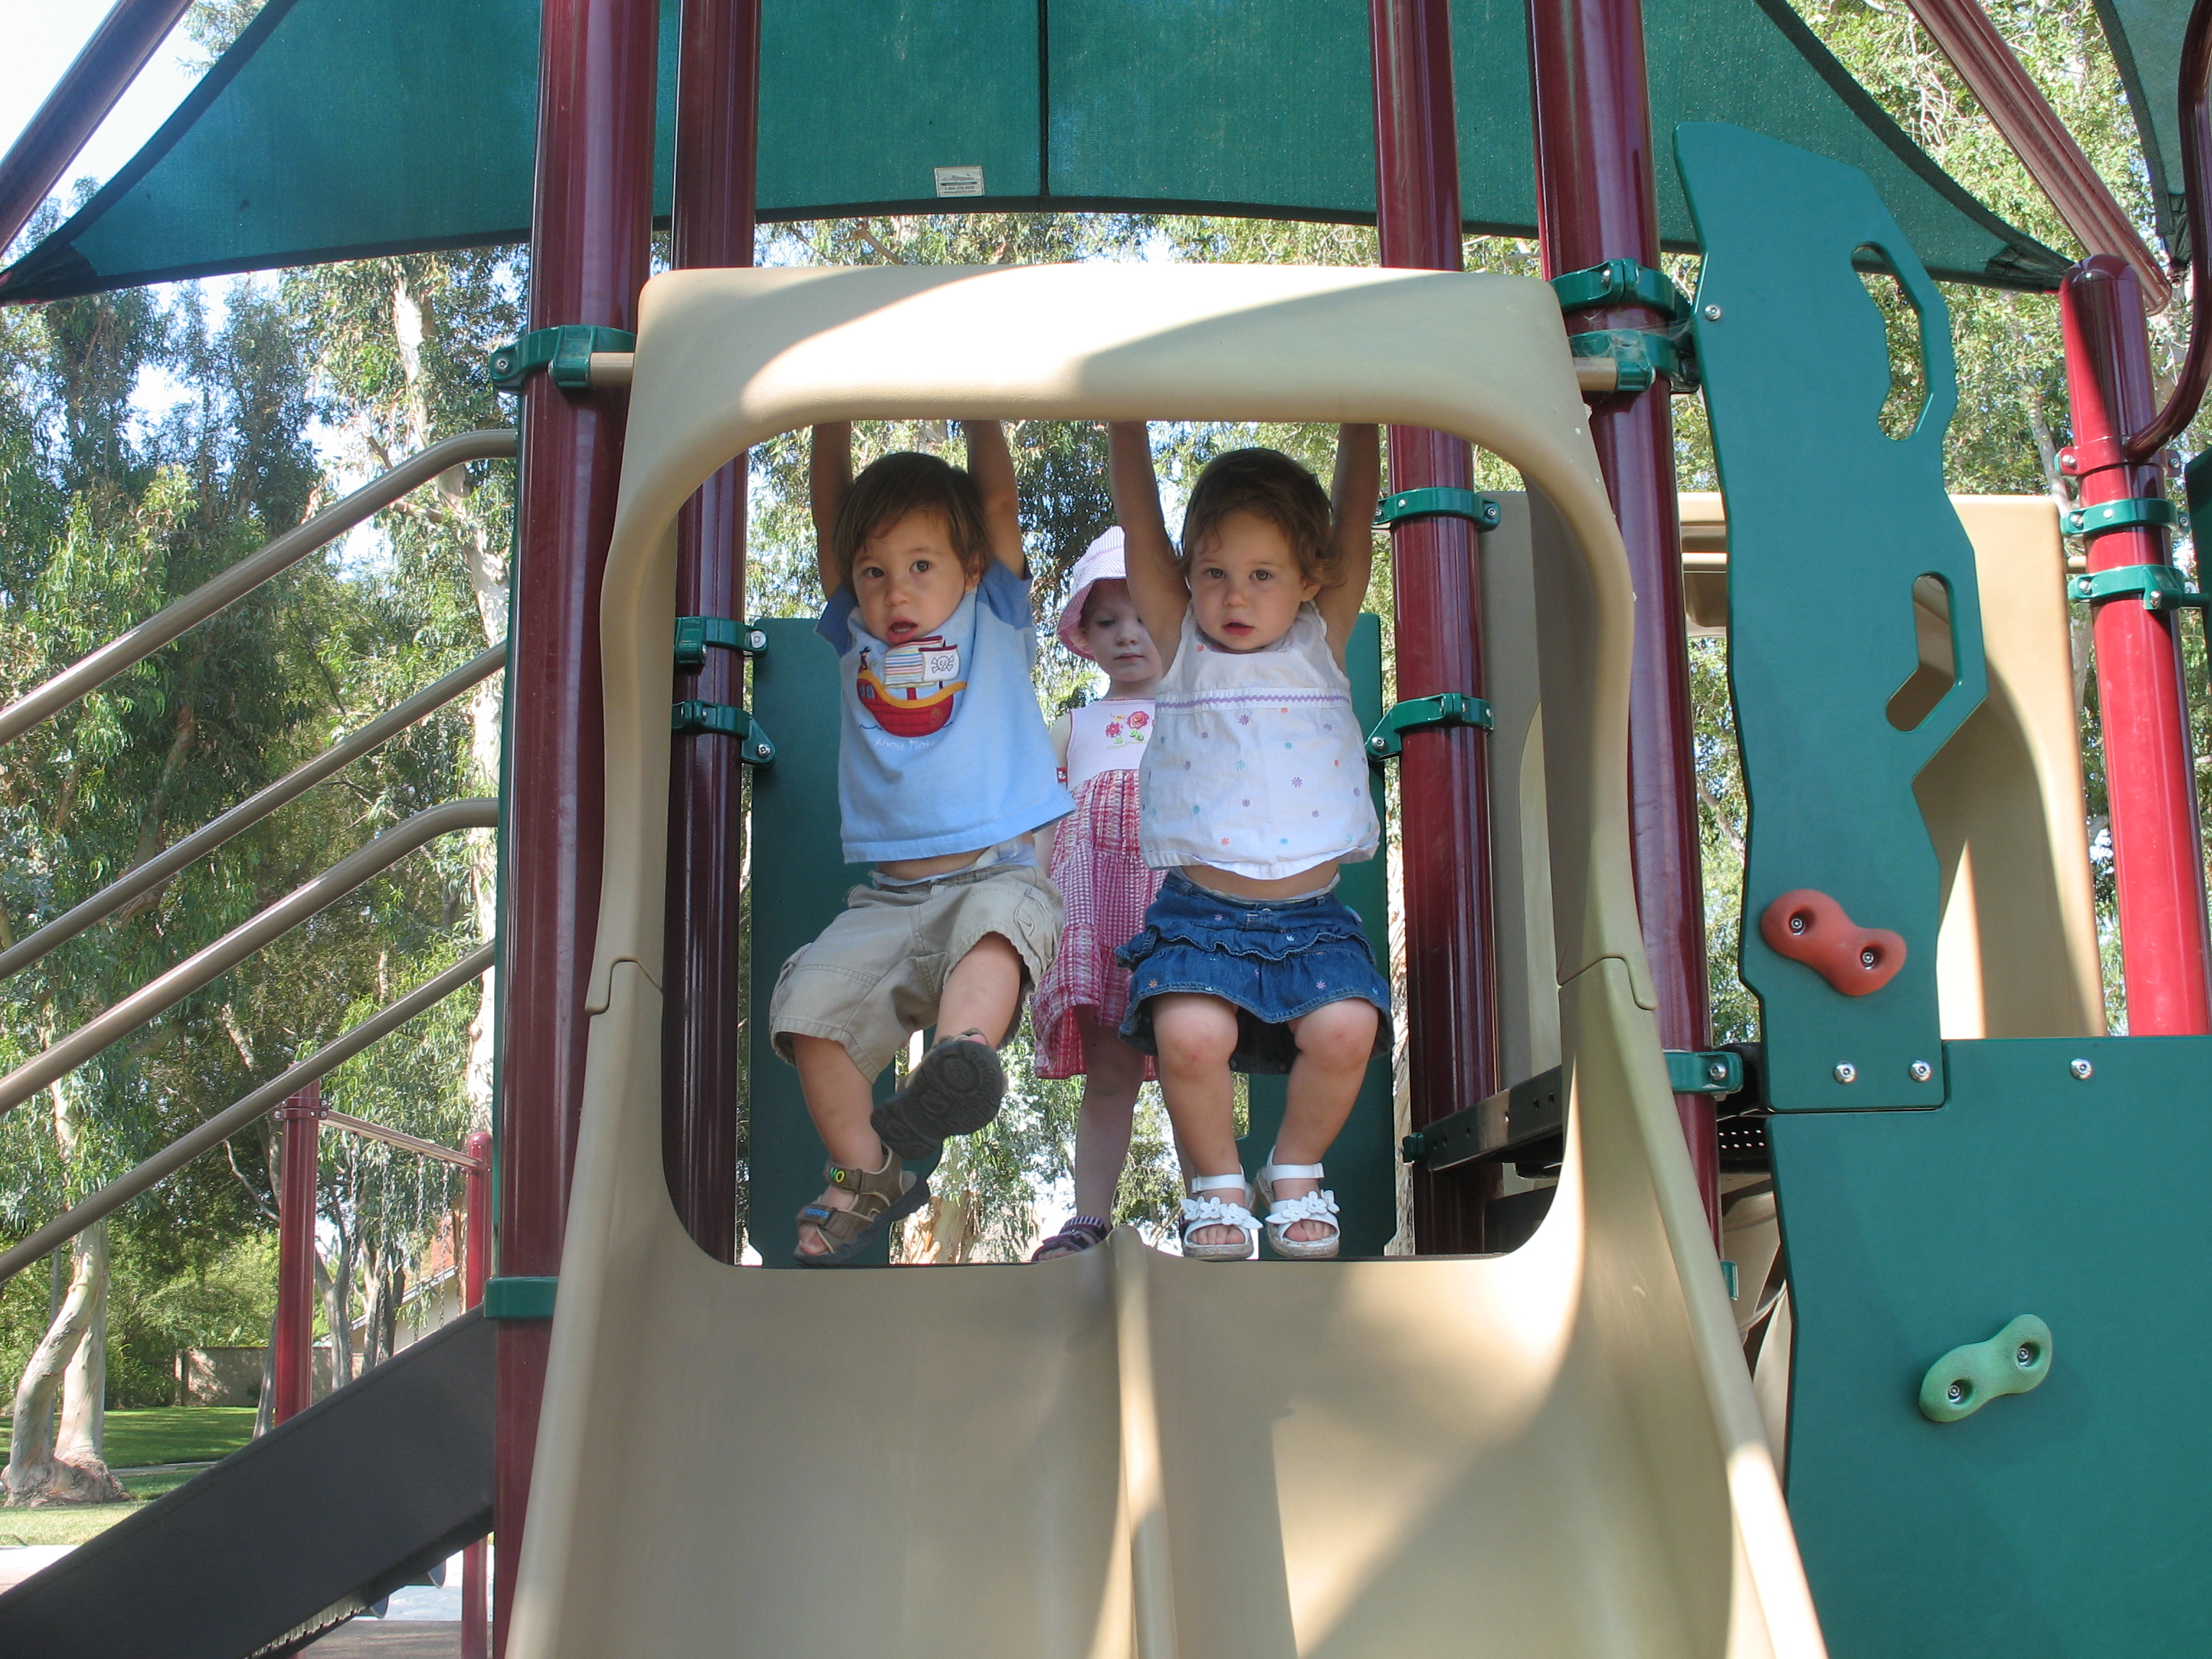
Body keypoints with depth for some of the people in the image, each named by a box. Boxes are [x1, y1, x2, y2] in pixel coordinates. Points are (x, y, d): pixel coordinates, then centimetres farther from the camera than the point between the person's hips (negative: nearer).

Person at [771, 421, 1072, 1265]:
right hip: (886, 898, 4)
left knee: (994, 924, -37)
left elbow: (997, 498, 3)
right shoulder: (855, 638, 17)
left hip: (997, 873, -3)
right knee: (811, 1002, -17)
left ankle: (962, 1059, -63)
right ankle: (866, 1176, -3)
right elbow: (831, 508, 11)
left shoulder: (994, 625, 11)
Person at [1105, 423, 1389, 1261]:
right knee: (1189, 1033, -27)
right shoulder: (1184, 647, 6)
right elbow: (1139, 519, 1)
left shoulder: (1321, 643, 8)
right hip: (1200, 911, -1)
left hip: (1311, 917, 1)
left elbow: (1355, 515, 4)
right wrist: (1126, 415, -4)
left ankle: (1294, 1170, 6)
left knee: (1346, 1028, -24)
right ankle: (1216, 1181, 3)